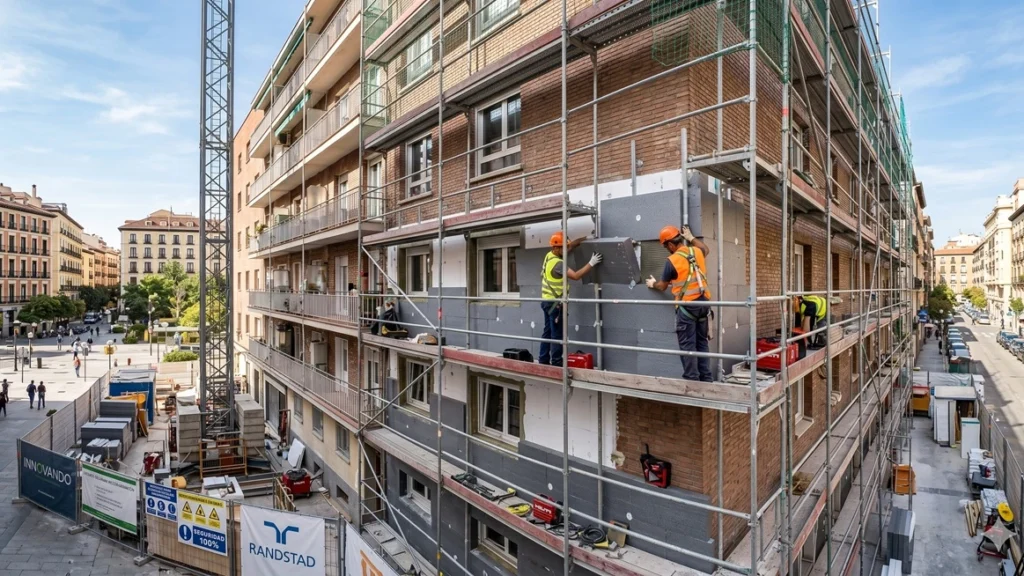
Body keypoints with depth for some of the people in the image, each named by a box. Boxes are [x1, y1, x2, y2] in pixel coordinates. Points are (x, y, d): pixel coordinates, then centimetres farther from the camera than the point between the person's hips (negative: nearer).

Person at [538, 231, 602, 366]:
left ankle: (543, 360, 18)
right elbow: (576, 276, -27)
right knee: (557, 334, -4)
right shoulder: (557, 263, -22)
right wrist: (591, 264, -22)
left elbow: (570, 246, 14)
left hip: (547, 301, 9)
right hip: (554, 302, -9)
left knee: (548, 331, 13)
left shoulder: (550, 256, 6)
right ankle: (556, 362, 0)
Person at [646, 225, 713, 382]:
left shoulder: (672, 260, -9)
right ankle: (706, 379, 18)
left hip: (687, 305, -7)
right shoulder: (697, 251, 7)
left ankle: (692, 379, 2)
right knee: (702, 343, 13)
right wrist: (691, 237, 42)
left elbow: (662, 286, 4)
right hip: (704, 302, 7)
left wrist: (653, 284, 25)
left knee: (687, 345, 0)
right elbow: (705, 248, 36)